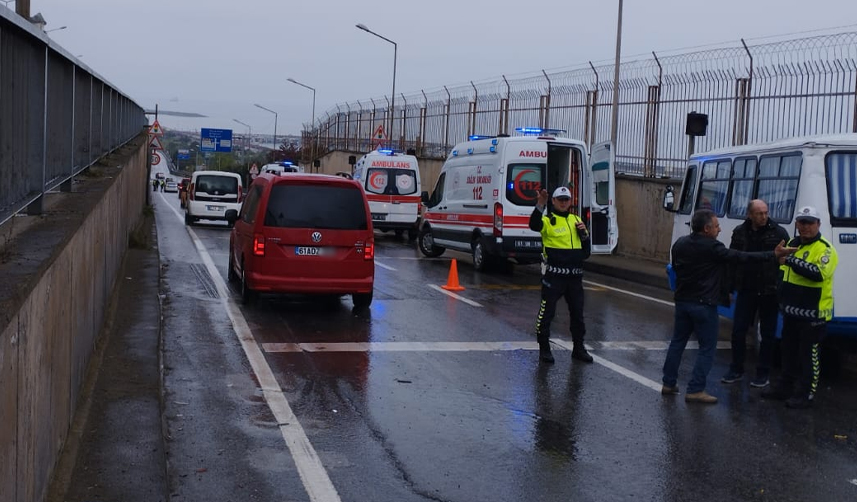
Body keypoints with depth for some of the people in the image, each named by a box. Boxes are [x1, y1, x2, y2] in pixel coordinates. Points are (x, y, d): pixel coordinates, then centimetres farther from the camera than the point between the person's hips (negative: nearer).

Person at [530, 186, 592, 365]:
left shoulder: (577, 220, 15)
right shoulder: (548, 220, -4)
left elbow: (586, 250, 19)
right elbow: (534, 225, -28)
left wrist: (584, 234, -1)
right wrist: (540, 205, -40)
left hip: (574, 275, 6)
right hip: (553, 275, -6)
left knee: (577, 312, 13)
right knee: (547, 311, -1)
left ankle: (578, 348, 26)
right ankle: (544, 348, 9)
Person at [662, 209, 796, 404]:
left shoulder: (680, 244, 5)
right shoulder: (712, 248, -17)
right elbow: (742, 257, -20)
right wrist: (773, 254, -19)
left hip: (682, 301, 7)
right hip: (704, 305, -7)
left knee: (677, 342, 16)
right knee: (707, 348, 1)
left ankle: (669, 384, 20)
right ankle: (695, 390, -1)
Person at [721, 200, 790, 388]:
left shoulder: (779, 233, -6)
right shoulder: (740, 233, 3)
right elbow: (731, 260, 8)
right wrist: (729, 288, 5)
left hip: (769, 293, -3)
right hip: (746, 291, 3)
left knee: (767, 334, 7)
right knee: (738, 331, 5)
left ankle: (763, 373, 17)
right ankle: (736, 370, 20)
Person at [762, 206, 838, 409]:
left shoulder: (825, 249, -12)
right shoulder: (792, 244, 12)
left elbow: (819, 273, -30)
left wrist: (792, 261, -36)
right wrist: (782, 300, 21)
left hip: (813, 314, -8)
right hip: (792, 310, 8)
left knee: (809, 354, 0)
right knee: (789, 352, 17)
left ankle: (805, 394, 7)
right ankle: (785, 387, 29)